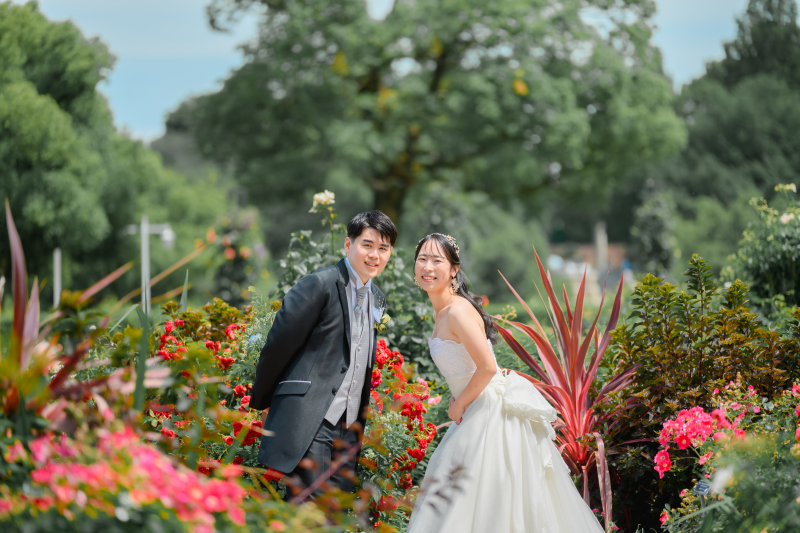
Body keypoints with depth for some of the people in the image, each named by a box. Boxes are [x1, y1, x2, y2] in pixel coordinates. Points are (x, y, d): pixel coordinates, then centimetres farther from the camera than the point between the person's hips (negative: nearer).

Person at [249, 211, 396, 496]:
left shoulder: (377, 298, 18)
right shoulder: (319, 285, -7)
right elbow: (278, 344, -5)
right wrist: (261, 401, 1)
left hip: (348, 429, 8)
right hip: (306, 421, -8)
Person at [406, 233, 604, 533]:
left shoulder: (458, 311, -20)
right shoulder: (440, 311, 9)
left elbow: (487, 367, -25)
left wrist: (459, 405, -12)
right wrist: (458, 399, 7)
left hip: (494, 414, -10)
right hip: (476, 412, 10)